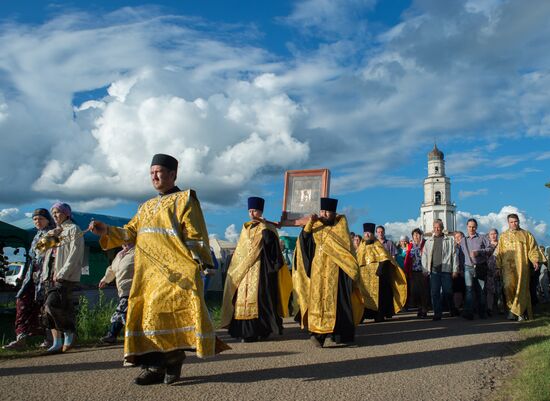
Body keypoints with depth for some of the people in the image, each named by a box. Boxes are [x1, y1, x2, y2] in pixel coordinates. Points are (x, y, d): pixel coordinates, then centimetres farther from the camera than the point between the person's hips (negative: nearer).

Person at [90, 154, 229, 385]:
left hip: (175, 270, -6)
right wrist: (107, 231, 0)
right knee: (146, 313, -1)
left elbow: (195, 236, -2)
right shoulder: (147, 206, 25)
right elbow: (130, 232, 16)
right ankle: (154, 365, 4)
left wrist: (197, 265, -11)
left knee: (169, 309, -16)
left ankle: (173, 358, -2)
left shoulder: (185, 200, 6)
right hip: (148, 272, 6)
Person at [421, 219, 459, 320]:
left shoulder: (449, 240, 6)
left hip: (446, 270, -2)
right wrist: (425, 269, 5)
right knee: (435, 293, 0)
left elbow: (454, 255, 4)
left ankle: (453, 310, 22)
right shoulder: (429, 241, 13)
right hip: (434, 270, 2)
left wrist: (455, 269, -1)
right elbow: (424, 256, 13)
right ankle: (437, 313, 7)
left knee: (448, 291, 1)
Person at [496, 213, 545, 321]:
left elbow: (533, 248, 4)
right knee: (508, 287, -14)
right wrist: (499, 267, 5)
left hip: (522, 266, 0)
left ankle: (515, 311, 0)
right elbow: (499, 253, 12)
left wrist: (535, 260, -12)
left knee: (521, 288, -5)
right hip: (508, 266, 0)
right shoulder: (503, 236, 15)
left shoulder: (526, 234, 12)